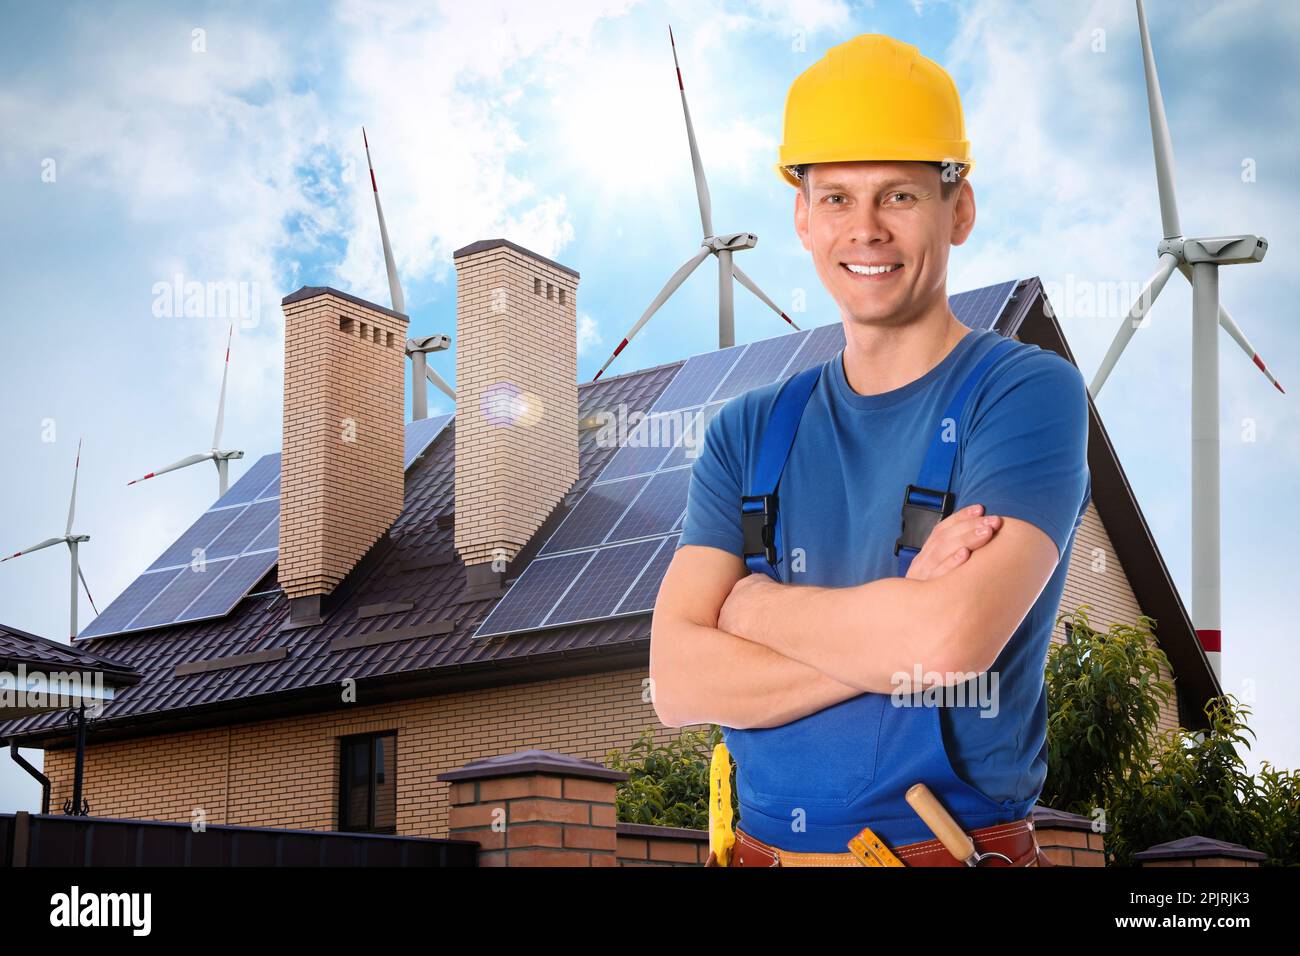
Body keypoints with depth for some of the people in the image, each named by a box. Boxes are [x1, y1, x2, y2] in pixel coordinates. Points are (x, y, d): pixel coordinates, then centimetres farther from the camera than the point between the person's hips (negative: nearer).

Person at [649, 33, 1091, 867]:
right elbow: (678, 682, -7)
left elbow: (951, 637, -23)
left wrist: (752, 605, -8)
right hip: (765, 845, 4)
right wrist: (895, 631, -18)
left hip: (957, 843, -4)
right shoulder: (749, 432, 4)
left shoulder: (1029, 393, -8)